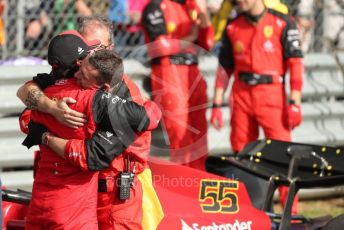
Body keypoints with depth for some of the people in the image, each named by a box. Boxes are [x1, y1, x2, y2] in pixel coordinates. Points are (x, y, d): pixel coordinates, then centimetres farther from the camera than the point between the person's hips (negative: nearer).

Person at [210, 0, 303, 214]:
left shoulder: (283, 24, -2)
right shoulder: (233, 28, 10)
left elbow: (296, 63, -4)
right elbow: (224, 68, 16)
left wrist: (295, 102, -10)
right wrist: (217, 104, 11)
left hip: (272, 94, -4)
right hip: (241, 96, 4)